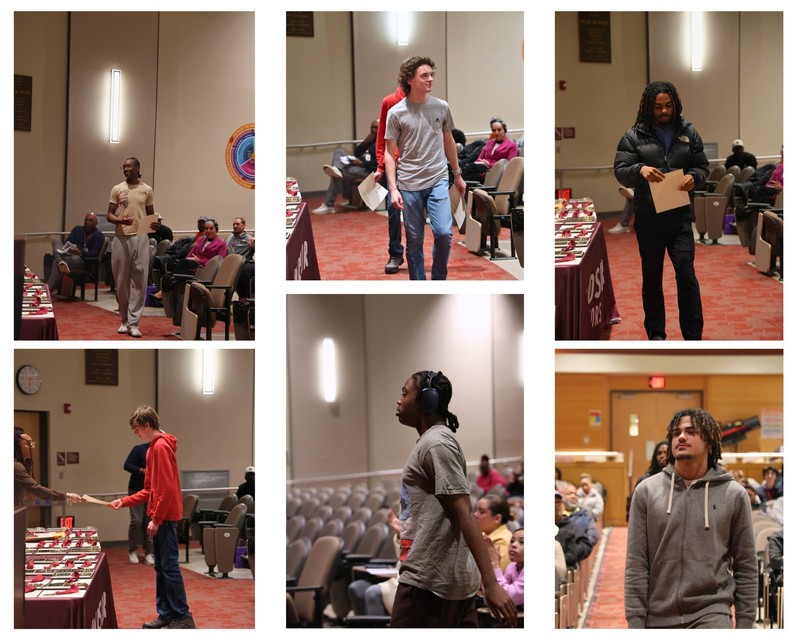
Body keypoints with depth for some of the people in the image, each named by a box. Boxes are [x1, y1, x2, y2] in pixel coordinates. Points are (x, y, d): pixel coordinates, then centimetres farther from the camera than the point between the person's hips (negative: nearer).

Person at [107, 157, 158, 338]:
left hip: (140, 238, 0)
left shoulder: (147, 190, 7)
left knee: (139, 281, -4)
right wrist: (120, 220, -16)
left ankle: (133, 323, -4)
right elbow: (109, 214, 5)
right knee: (121, 280, 4)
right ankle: (124, 320, 15)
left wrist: (155, 224, -8)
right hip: (121, 238, 0)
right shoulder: (117, 189, 6)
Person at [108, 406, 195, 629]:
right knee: (161, 567, 10)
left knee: (169, 566, -9)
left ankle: (183, 617, -7)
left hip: (165, 518, -10)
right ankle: (166, 614, 13)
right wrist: (124, 501, 15)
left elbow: (167, 488, -20)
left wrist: (156, 519, -19)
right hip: (160, 517, 10)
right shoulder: (155, 447, 19)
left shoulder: (161, 446, -13)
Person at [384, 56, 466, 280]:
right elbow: (389, 153, 0)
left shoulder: (441, 108, 4)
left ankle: (438, 281, 11)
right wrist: (393, 189, -8)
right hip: (409, 185, -1)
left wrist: (457, 174, 22)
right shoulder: (396, 113, -3)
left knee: (443, 233, -11)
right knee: (414, 240, 4)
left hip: (437, 180, 2)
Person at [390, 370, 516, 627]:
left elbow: (465, 515, -18)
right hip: (452, 577, 10)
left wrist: (490, 583, -24)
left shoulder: (435, 444, -11)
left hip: (428, 579, -10)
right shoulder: (433, 441, 19)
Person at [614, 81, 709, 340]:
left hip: (680, 216, 1)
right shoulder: (634, 136, -1)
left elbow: (702, 167, 10)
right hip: (648, 219, 0)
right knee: (651, 278, 9)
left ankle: (693, 337, -2)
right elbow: (619, 171, -4)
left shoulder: (688, 133, 6)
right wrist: (640, 170, -25)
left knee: (686, 274, -7)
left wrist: (693, 177, -13)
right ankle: (656, 334, 21)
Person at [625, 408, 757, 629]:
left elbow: (746, 567, 5)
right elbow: (636, 565, 2)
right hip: (658, 619, 2)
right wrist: (635, 620, -4)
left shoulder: (733, 495, 2)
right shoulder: (646, 492, 3)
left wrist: (745, 623, 1)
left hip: (711, 615, -2)